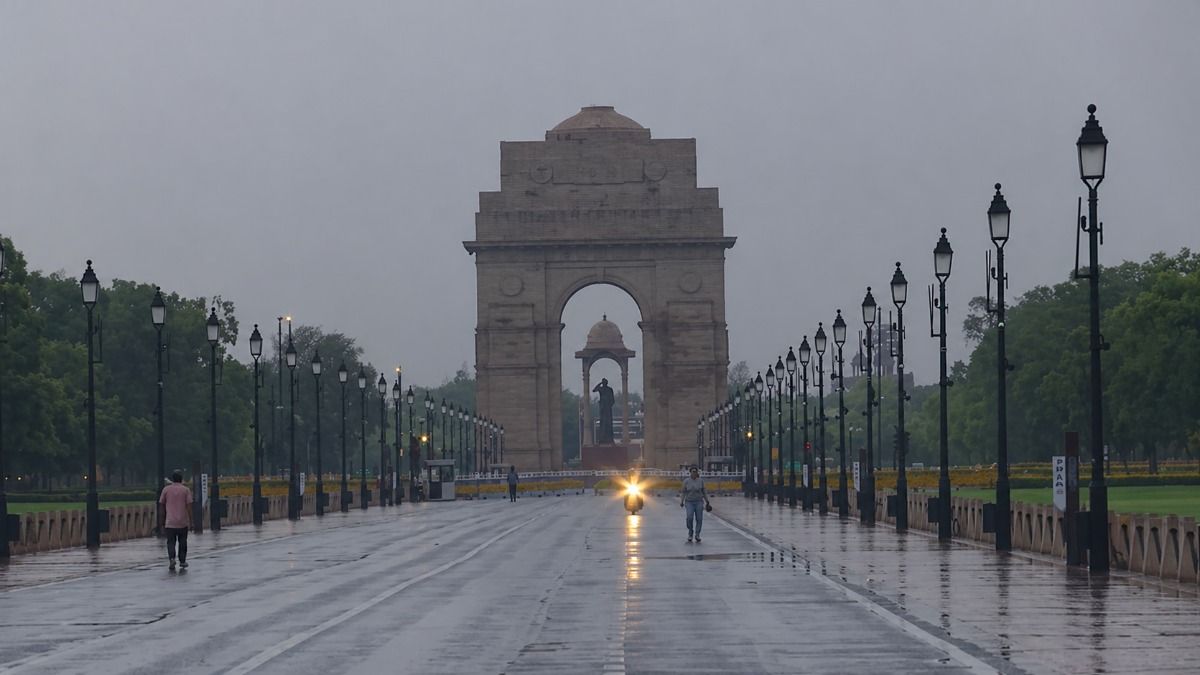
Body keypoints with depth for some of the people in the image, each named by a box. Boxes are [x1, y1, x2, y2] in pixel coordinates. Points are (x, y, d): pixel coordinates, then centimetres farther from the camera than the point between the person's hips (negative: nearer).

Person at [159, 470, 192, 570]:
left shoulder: (166, 489, 0)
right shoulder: (185, 490, -3)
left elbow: (162, 504, 6)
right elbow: (189, 506, -7)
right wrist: (190, 520, 0)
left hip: (170, 522, 0)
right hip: (183, 522, 0)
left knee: (171, 542, 1)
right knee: (182, 542, 14)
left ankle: (172, 558, -20)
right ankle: (182, 561, 21)